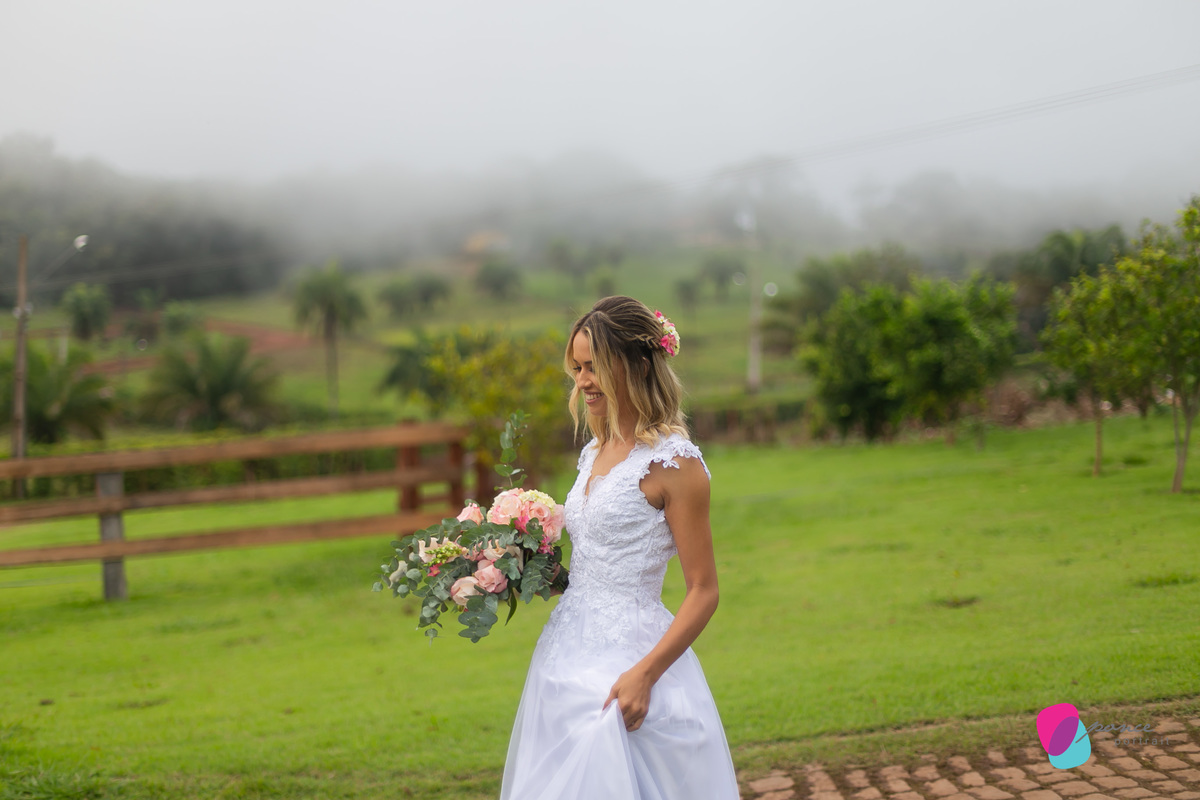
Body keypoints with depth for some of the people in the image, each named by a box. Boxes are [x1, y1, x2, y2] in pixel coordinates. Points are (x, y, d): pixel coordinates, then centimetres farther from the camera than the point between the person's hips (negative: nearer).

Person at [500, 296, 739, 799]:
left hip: (628, 657, -8)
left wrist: (644, 674, -22)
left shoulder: (673, 463, -12)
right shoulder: (596, 452, 12)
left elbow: (703, 593, -14)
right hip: (570, 652, 8)